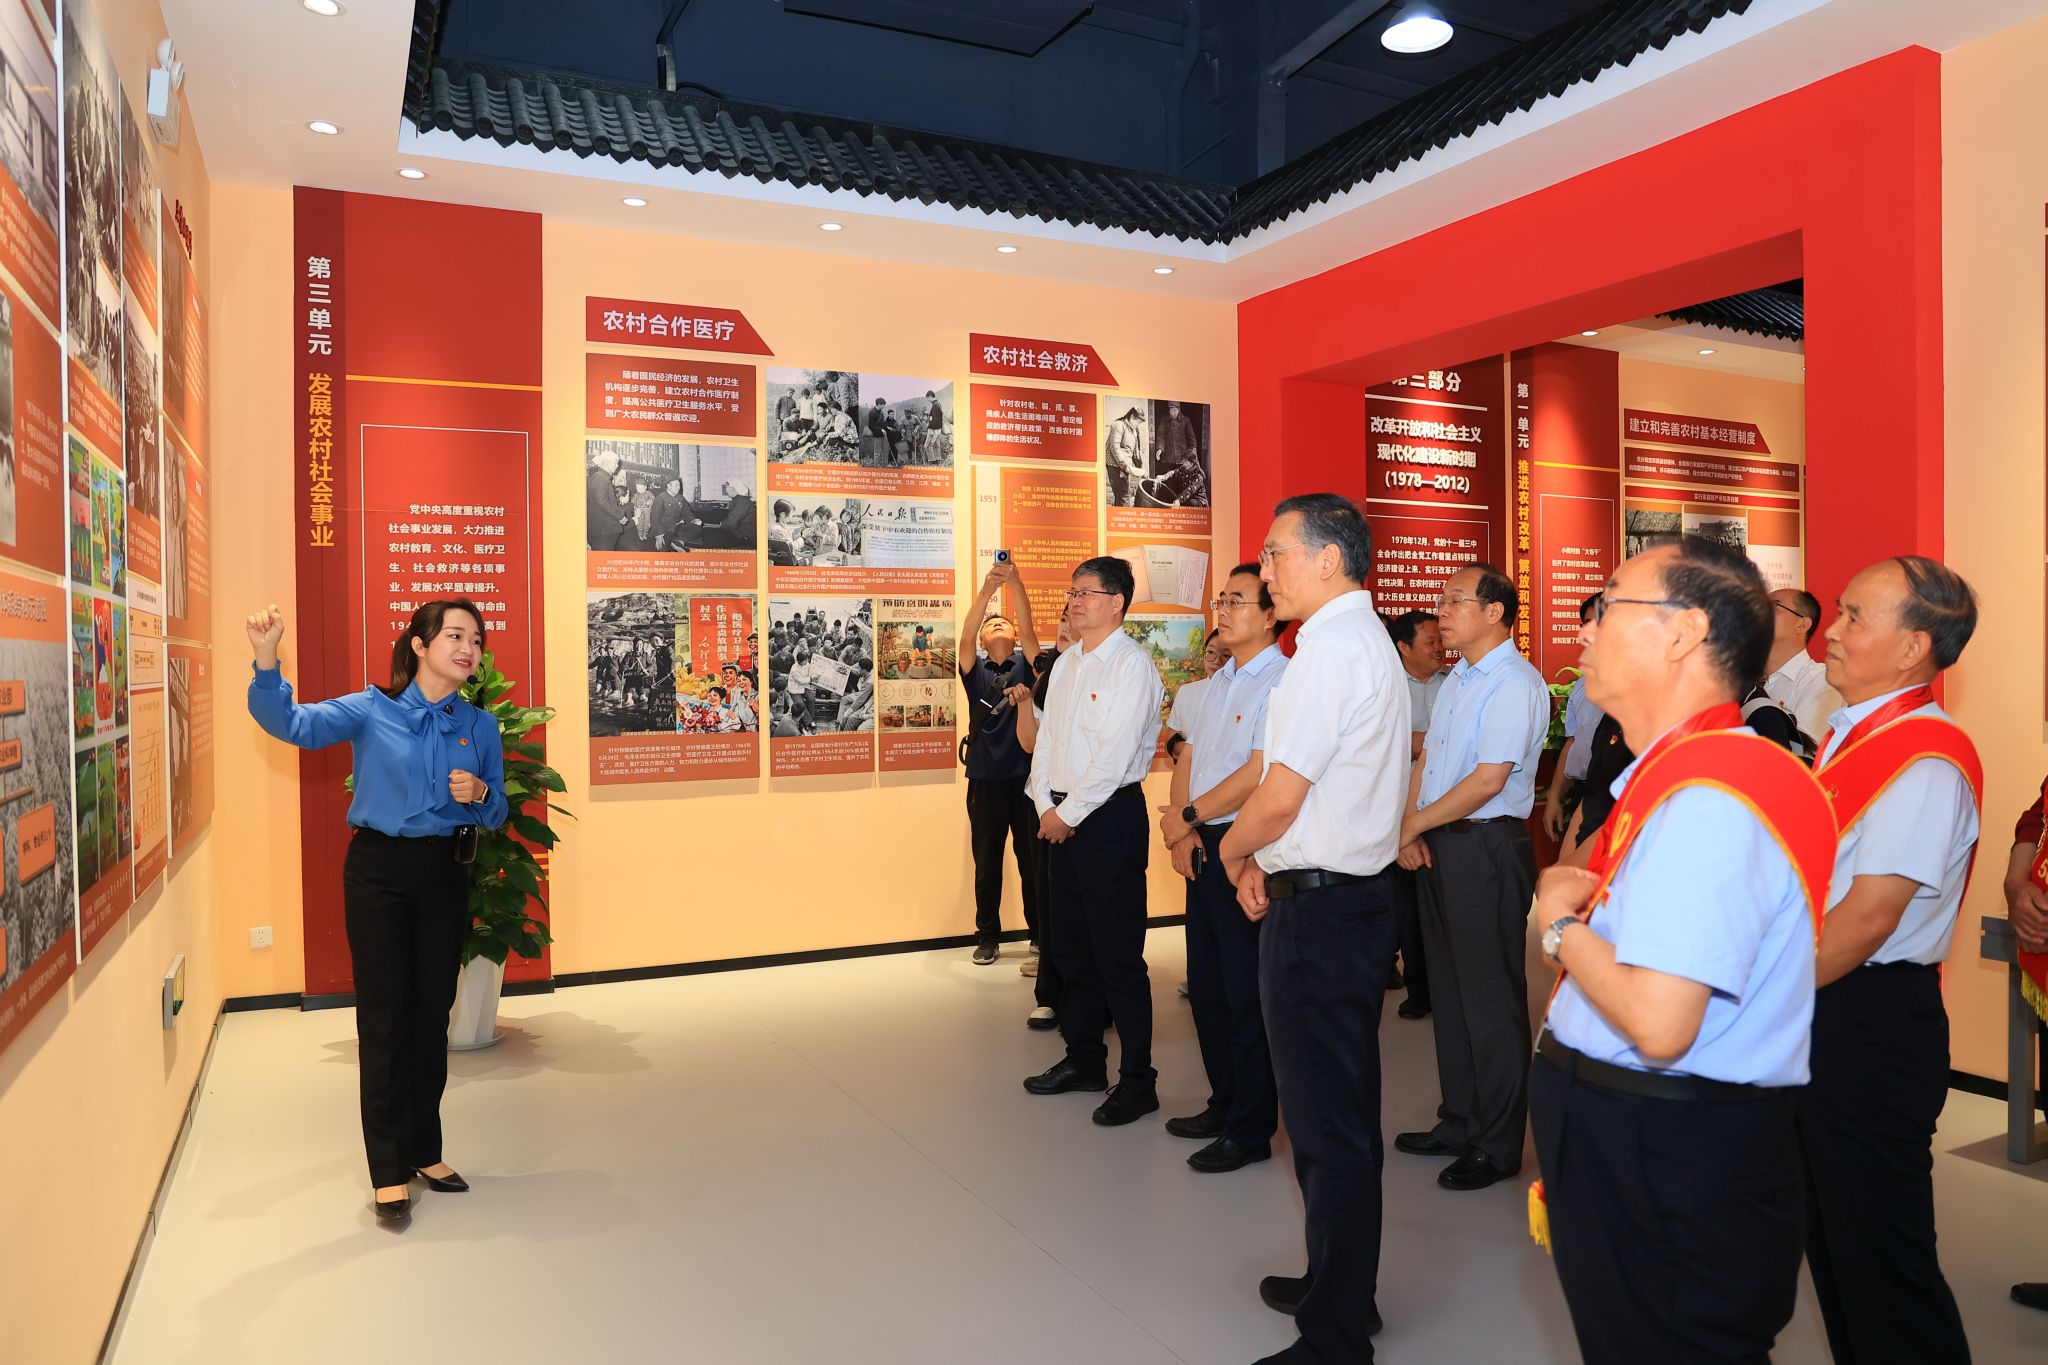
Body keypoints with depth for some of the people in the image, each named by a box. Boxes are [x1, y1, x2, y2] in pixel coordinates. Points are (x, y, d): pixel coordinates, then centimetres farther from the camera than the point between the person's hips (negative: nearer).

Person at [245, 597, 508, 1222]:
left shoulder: (481, 725, 3)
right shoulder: (371, 710, -6)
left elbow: (496, 815, 9)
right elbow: (292, 724, -19)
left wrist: (480, 794, -13)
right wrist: (266, 662, -34)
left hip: (445, 874, 3)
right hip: (379, 870, -3)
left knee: (432, 1015, 11)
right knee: (384, 1017, 0)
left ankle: (425, 1150, 27)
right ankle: (390, 1171, 11)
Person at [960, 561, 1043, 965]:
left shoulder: (1026, 665, 6)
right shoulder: (975, 669, 6)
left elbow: (1030, 630, -11)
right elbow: (965, 636, -12)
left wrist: (1015, 583, -25)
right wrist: (987, 589, -26)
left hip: (1027, 777, -1)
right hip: (986, 779, 1)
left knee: (1034, 860, 6)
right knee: (986, 862, 8)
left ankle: (1042, 933, 18)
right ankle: (986, 936, 19)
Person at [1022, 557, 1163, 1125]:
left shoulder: (1132, 664, -12)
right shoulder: (1066, 663, 14)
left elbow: (1115, 755, -19)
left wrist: (1069, 814, -13)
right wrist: (1045, 805, 2)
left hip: (1110, 816, -8)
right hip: (1062, 817, 8)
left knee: (1118, 956, -3)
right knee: (1070, 946, 15)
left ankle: (1137, 1080, 8)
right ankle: (1083, 1060, 29)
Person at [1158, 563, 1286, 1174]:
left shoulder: (1283, 682, -13)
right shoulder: (1217, 683, 15)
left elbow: (1258, 775, -19)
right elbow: (1188, 756, 14)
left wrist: (1186, 816, -10)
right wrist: (1182, 830, -1)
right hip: (1203, 847, 9)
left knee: (1246, 990, 0)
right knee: (1205, 981, 16)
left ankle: (1250, 1130, 14)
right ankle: (1224, 1104, 31)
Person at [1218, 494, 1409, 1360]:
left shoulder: (1328, 650, -17)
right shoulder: (1369, 641, 16)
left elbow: (1279, 799, -20)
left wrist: (1234, 851, -2)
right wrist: (1262, 858, 9)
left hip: (1318, 910, -11)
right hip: (1361, 892, 11)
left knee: (1327, 1125, 0)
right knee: (1344, 1113, 20)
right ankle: (1341, 1288, 36)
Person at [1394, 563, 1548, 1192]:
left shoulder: (1515, 684, -14)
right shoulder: (1457, 679, 15)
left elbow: (1488, 780, -21)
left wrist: (1412, 823, -12)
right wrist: (1410, 830, -1)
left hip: (1487, 848, -9)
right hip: (1437, 847, 9)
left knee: (1490, 999, 2)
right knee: (1449, 991, 17)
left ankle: (1496, 1145, 15)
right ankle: (1459, 1122, 31)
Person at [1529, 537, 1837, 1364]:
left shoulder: (1707, 796, -25)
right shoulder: (1678, 773, 7)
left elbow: (1658, 1024, -31)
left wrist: (1562, 928, -15)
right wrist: (1571, 887, 2)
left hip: (1669, 1168, -9)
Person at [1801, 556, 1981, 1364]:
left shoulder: (1927, 760, -18)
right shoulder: (1849, 735, 11)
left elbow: (1868, 916, -22)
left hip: (1869, 1023, -9)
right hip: (1816, 1014, 9)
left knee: (1879, 1250, 4)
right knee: (1830, 1237, 20)